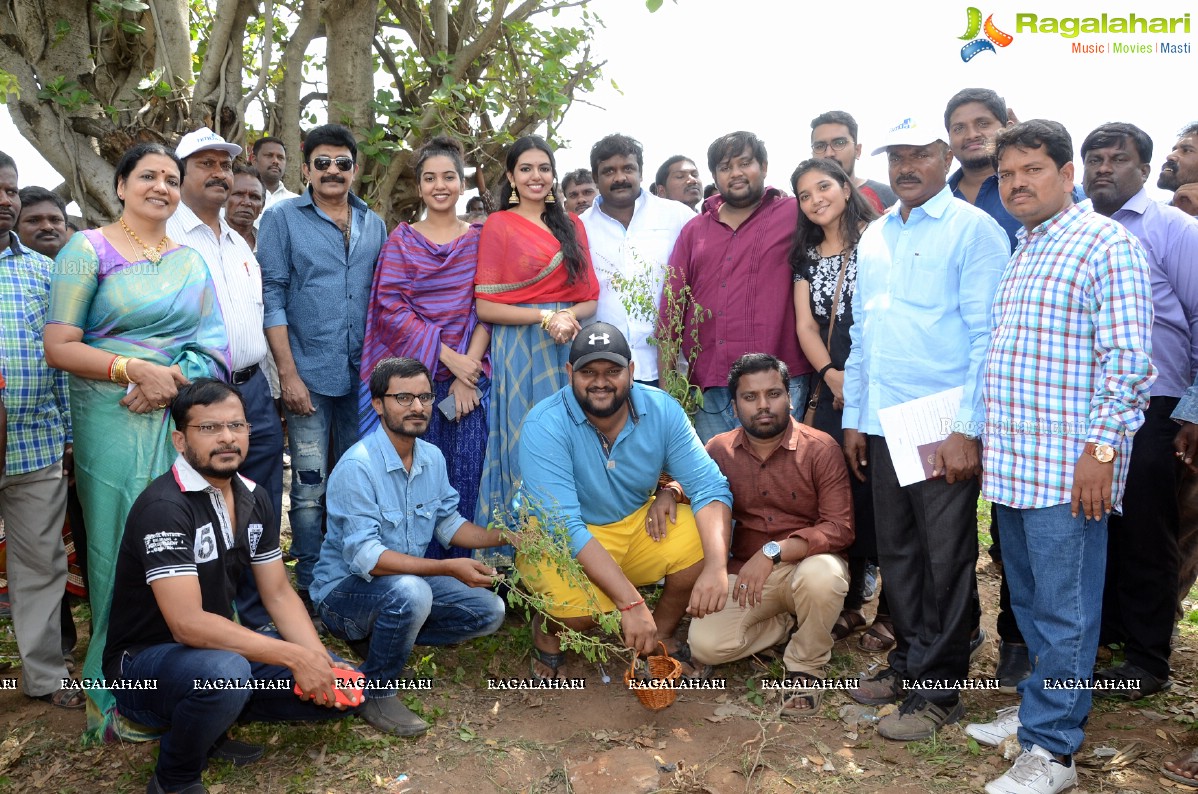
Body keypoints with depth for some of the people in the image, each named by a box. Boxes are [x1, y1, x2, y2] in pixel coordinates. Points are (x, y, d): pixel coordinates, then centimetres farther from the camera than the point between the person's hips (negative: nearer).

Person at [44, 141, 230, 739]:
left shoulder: (190, 260, 14)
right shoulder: (88, 249, 1)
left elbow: (214, 341, 7)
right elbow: (59, 347, -6)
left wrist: (174, 379, -12)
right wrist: (139, 370, -16)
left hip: (182, 417, 4)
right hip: (112, 420, -4)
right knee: (121, 548, 1)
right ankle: (117, 695, 16)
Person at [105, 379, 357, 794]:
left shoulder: (253, 498, 0)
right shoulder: (164, 506, -23)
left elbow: (279, 595, 3)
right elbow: (189, 624, -31)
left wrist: (320, 661, -14)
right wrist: (296, 657, -29)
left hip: (220, 646, 7)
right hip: (145, 662, -7)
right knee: (225, 672, -39)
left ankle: (212, 721, 9)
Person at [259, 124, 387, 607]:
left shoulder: (373, 225, 12)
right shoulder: (282, 218, 1)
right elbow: (272, 298, -4)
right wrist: (288, 373, -11)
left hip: (363, 375, 4)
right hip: (309, 374, -4)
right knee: (310, 487, 0)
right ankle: (309, 585, 14)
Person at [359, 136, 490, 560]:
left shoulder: (479, 238, 10)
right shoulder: (402, 240, 7)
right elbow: (392, 309, -3)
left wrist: (470, 367, -10)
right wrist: (449, 356, -13)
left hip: (469, 375, 1)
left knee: (465, 481, 2)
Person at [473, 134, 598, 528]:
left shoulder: (573, 225, 14)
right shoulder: (499, 225, 1)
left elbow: (590, 298, 11)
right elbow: (485, 307, -5)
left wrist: (569, 316, -10)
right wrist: (546, 317, -15)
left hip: (568, 348, 4)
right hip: (518, 349, -4)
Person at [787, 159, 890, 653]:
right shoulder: (806, 255, 16)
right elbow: (805, 324, 10)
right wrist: (832, 373, -7)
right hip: (832, 390, 5)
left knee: (880, 492, -4)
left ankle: (891, 611, 11)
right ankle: (849, 604, 21)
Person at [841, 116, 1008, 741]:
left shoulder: (973, 229, -4)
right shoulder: (874, 237, 14)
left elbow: (986, 335, -11)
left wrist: (966, 430, -16)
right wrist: (853, 418, 13)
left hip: (945, 430, -6)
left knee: (944, 559, 4)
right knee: (896, 550, 14)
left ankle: (938, 687, 17)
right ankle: (909, 660, 31)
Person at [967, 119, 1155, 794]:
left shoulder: (1106, 245, -8)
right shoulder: (1019, 251, 17)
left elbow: (1127, 359, -14)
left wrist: (1101, 449, -19)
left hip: (1067, 468, -8)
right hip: (1012, 462, 8)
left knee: (1063, 611, 0)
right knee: (1030, 603, 17)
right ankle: (1042, 706, 33)